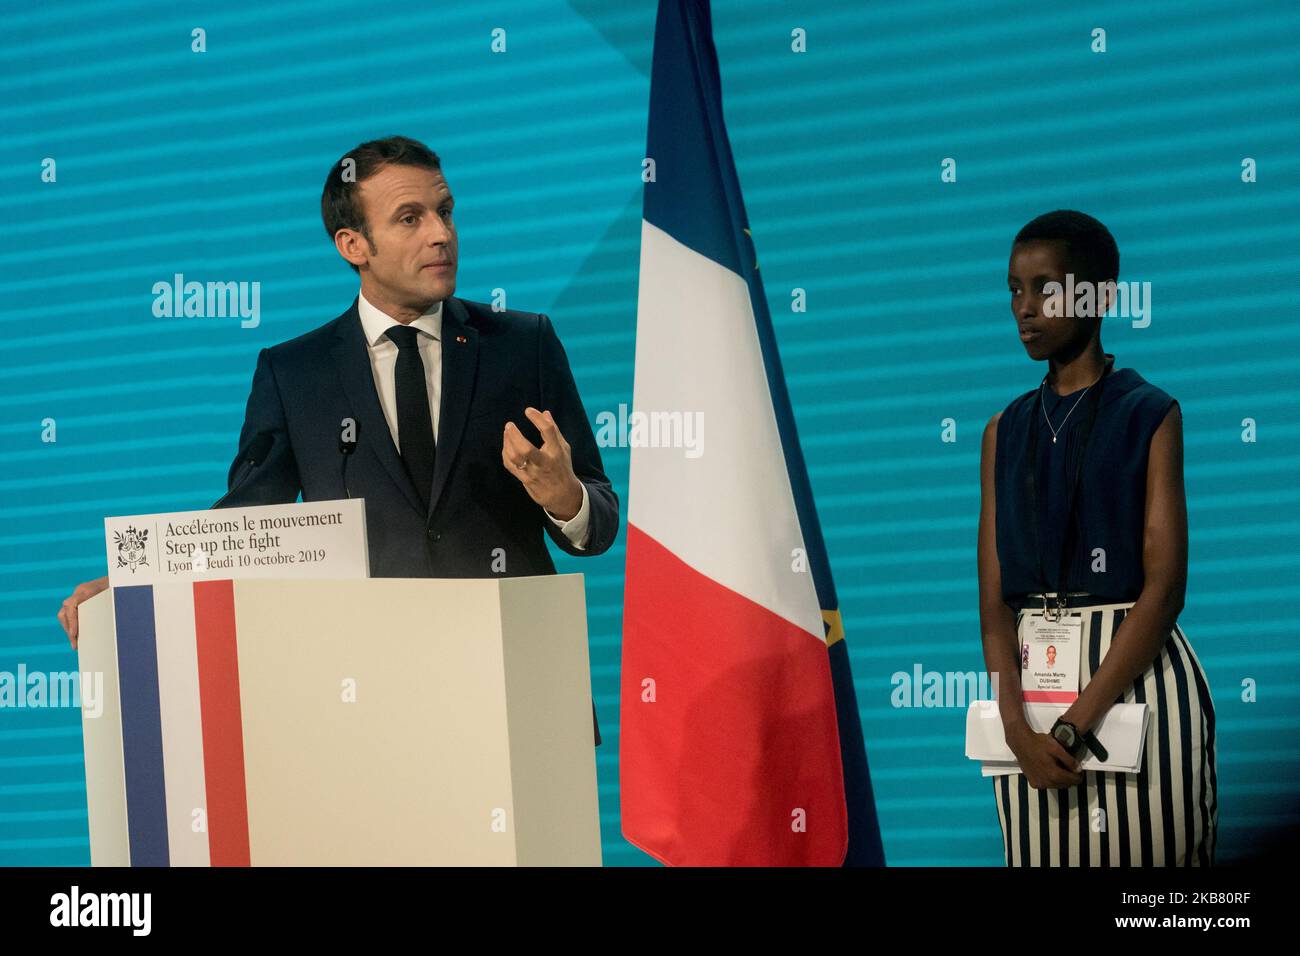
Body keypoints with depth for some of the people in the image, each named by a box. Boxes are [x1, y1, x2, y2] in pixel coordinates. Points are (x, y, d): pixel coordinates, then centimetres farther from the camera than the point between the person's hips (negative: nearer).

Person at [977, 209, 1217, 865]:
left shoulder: (1149, 416, -3)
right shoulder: (1005, 433, 10)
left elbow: (1165, 587, -10)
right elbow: (994, 597, 3)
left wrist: (1075, 725, -16)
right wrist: (1019, 728, -12)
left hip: (1134, 676, -4)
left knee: (1143, 854, -1)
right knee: (1043, 857, 7)